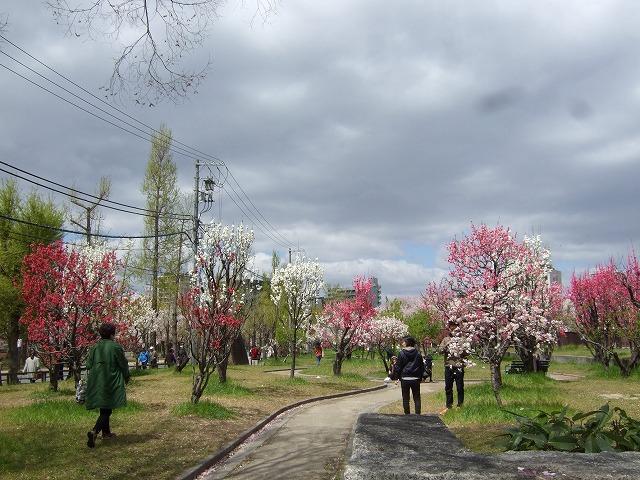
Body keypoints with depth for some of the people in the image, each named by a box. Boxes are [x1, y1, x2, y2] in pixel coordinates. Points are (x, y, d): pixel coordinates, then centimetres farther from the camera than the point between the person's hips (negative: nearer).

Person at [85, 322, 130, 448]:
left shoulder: (94, 348, 4)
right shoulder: (116, 347, -10)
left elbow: (88, 365, 8)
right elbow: (124, 365, -4)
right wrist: (126, 378, 13)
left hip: (96, 384, 6)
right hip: (111, 384, -6)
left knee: (103, 409, 21)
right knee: (107, 410, -3)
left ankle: (106, 432, 32)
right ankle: (94, 431, -22)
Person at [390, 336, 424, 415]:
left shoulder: (402, 353, -7)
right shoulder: (418, 353, 4)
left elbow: (398, 367, -6)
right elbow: (422, 366, 10)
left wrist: (396, 377, 1)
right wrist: (420, 378, 18)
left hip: (405, 379, -3)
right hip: (416, 379, 3)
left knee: (405, 398, 7)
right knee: (417, 398, 9)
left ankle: (407, 415, 8)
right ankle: (417, 414, 2)